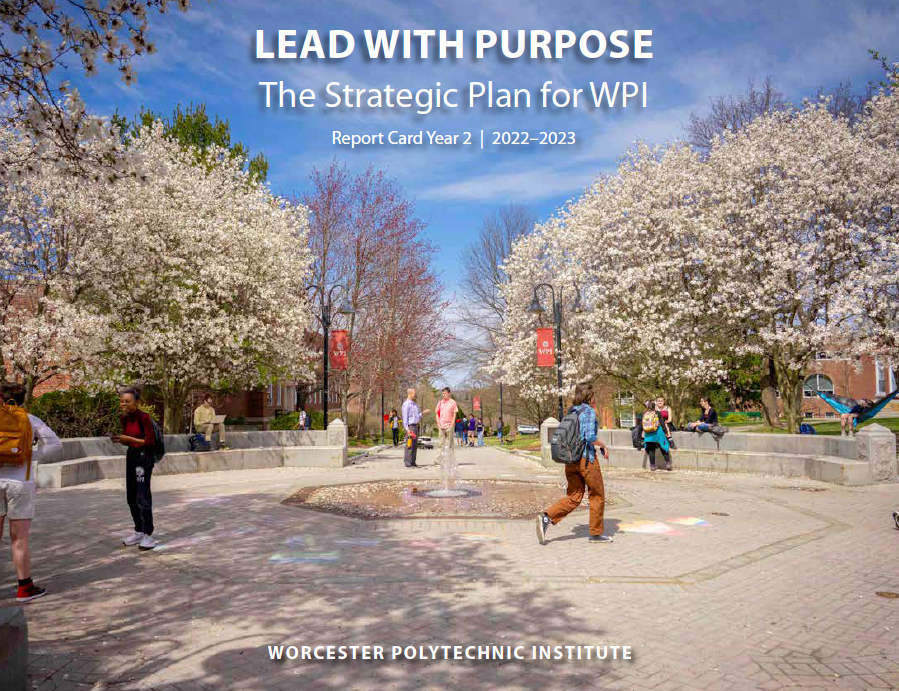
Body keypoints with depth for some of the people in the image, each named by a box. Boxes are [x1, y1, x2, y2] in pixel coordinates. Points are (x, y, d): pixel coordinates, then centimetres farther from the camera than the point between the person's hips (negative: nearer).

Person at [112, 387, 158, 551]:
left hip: (144, 457, -8)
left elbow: (151, 442, -17)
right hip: (131, 456, 8)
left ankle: (148, 535, -5)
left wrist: (129, 439, -21)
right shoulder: (125, 418, 6)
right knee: (131, 497, 13)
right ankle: (139, 531, 25)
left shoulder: (144, 417, -17)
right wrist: (119, 440, -4)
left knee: (142, 497, -10)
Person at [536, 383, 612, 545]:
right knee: (597, 495, 10)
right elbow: (590, 437, -20)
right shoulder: (589, 411, -10)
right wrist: (603, 445, -2)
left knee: (573, 497, 10)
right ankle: (596, 533, 18)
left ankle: (547, 517, -9)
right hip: (587, 458, -7)